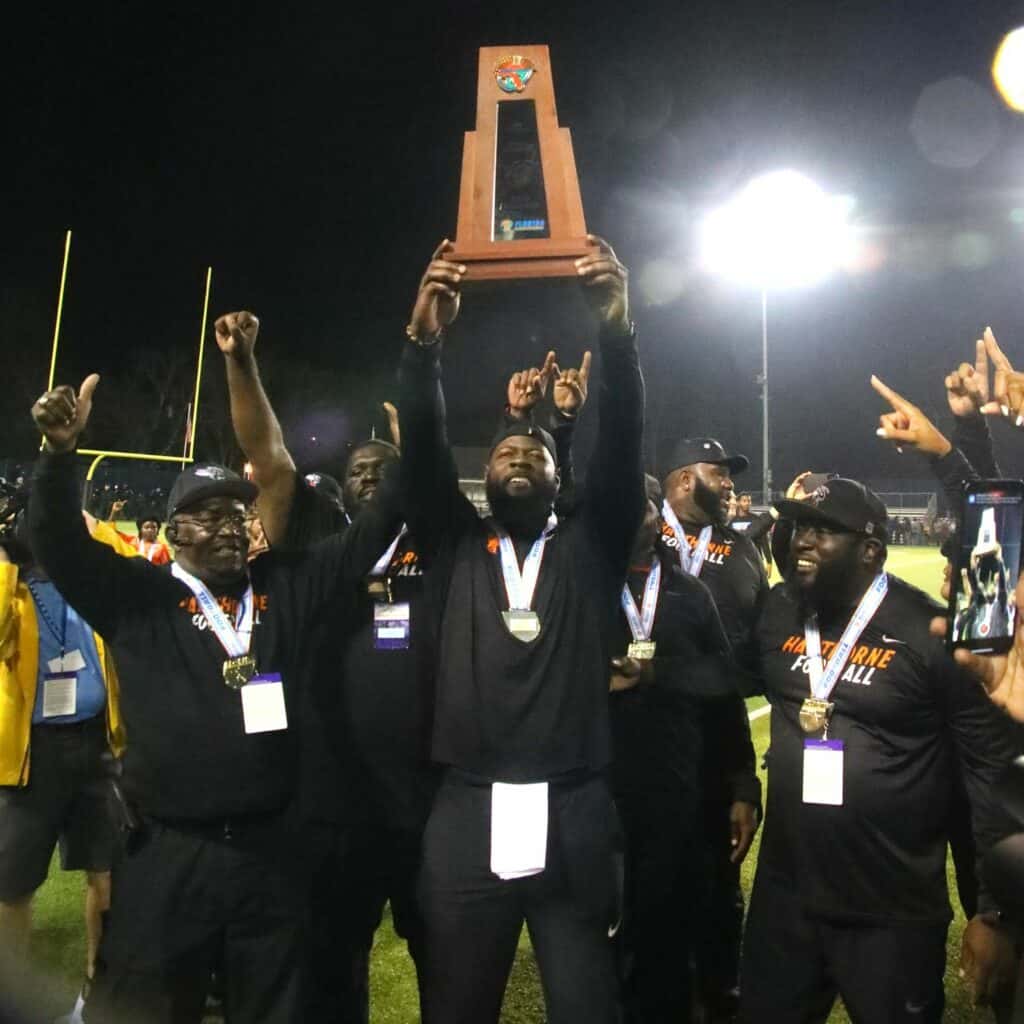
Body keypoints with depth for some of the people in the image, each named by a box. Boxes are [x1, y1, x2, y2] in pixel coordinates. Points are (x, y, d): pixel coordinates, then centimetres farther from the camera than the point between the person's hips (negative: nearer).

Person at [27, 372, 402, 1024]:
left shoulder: (286, 585, 4)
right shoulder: (138, 594, -1)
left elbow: (371, 534, 4)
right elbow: (61, 543, -10)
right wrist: (62, 453, -25)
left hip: (270, 849, 2)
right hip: (167, 855, -2)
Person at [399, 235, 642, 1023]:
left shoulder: (590, 548, 7)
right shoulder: (454, 548, 8)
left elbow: (622, 443, -6)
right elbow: (422, 451, -5)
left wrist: (618, 332, -19)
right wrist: (424, 340, -18)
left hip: (575, 824, 0)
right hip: (467, 822, 1)